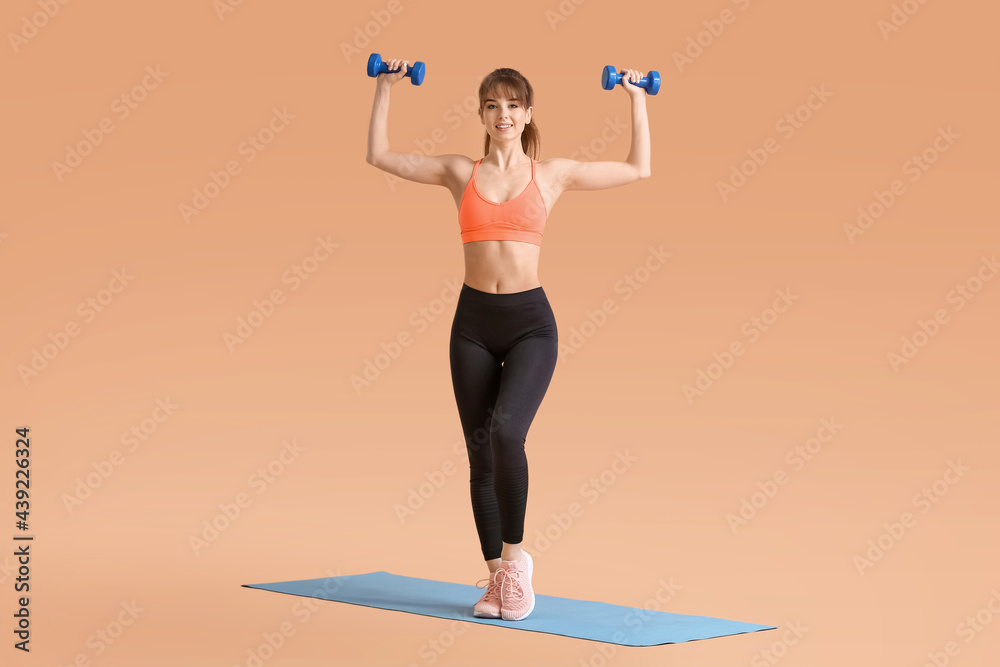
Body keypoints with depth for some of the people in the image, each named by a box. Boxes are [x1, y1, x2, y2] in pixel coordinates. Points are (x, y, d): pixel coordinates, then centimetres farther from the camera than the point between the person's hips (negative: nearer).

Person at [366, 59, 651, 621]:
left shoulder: (552, 174, 5)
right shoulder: (460, 172, 8)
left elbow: (639, 168, 13)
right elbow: (380, 155, 15)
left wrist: (637, 100, 12)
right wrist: (385, 88, 13)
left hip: (530, 321, -2)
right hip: (473, 321, 3)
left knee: (506, 431, -25)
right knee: (481, 452, 5)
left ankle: (515, 554, -6)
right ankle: (497, 579, 16)